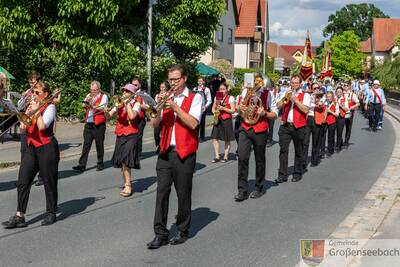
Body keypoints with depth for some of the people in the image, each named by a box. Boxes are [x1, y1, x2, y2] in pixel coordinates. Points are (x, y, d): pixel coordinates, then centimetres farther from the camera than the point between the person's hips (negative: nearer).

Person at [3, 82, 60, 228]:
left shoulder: (49, 107, -5)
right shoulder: (31, 106, 14)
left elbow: (42, 126, -20)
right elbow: (22, 129, 11)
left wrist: (36, 111, -9)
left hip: (47, 148, -6)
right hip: (31, 148, 6)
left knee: (49, 182, 3)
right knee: (22, 182, -1)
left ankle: (51, 213, 17)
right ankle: (19, 216, 0)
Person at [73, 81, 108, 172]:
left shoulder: (103, 96, -1)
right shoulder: (89, 95, 16)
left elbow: (102, 108, -16)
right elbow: (84, 106, 9)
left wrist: (92, 105, -28)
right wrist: (87, 100, -9)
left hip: (99, 124, -4)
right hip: (88, 123, 4)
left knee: (99, 144, 5)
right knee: (86, 144, 0)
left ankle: (100, 164, 17)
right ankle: (82, 165, -2)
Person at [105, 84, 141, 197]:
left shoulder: (136, 104, -2)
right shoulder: (119, 104, 13)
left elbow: (132, 116, -21)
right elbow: (108, 116, 7)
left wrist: (127, 103, -13)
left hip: (131, 136, -6)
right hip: (120, 136, 6)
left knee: (125, 162, -15)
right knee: (121, 162, 9)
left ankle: (128, 186, -8)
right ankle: (126, 184, 22)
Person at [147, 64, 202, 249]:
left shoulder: (194, 98, 1)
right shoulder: (166, 97, 14)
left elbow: (193, 123, -14)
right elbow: (154, 123, 5)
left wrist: (175, 107, -17)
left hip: (184, 152, -3)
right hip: (165, 151, 4)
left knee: (183, 193, 4)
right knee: (161, 191, -1)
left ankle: (183, 231, 19)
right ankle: (160, 234, 2)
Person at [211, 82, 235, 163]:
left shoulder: (230, 98, -5)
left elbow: (233, 110, -8)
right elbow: (213, 108, 17)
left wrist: (223, 108, -18)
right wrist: (215, 112, -5)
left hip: (227, 121, -5)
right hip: (217, 120, 5)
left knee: (227, 140, 3)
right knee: (215, 138, -2)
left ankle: (225, 157, 13)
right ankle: (217, 156, 5)